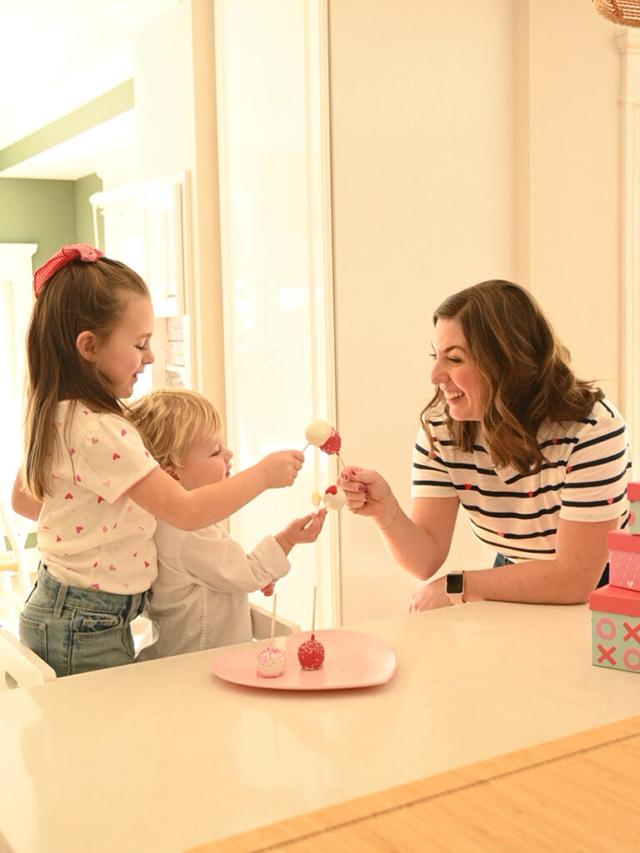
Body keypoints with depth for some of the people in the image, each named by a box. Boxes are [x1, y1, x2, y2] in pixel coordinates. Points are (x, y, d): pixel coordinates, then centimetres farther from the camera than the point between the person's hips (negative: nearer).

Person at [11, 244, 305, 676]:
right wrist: (263, 474, -16)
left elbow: (23, 499, 18)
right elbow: (186, 511, -27)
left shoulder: (58, 414, 4)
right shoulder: (97, 430, -27)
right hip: (84, 630, -9)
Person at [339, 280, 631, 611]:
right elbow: (426, 560, -13)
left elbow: (575, 578, -24)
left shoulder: (591, 427, -24)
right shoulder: (440, 426, -12)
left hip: (597, 594, -3)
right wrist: (387, 512, -32)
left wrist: (455, 587, -19)